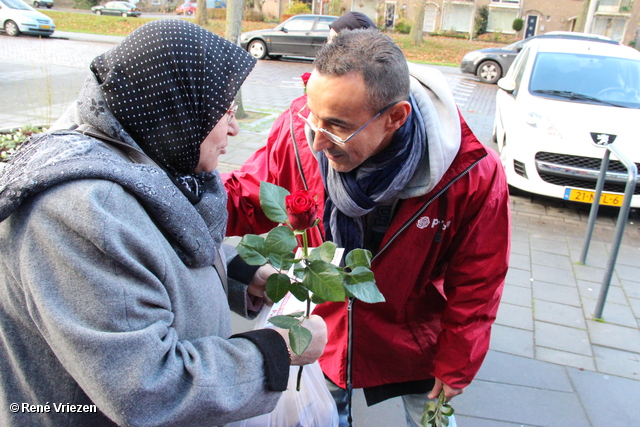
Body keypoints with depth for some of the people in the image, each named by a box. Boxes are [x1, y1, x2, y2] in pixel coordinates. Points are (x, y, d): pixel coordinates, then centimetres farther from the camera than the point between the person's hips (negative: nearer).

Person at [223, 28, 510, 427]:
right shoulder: (298, 133, -27)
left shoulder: (473, 174, -29)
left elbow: (475, 285, -15)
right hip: (323, 332, 2)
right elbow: (246, 202, -10)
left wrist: (455, 368, -4)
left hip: (414, 345, -1)